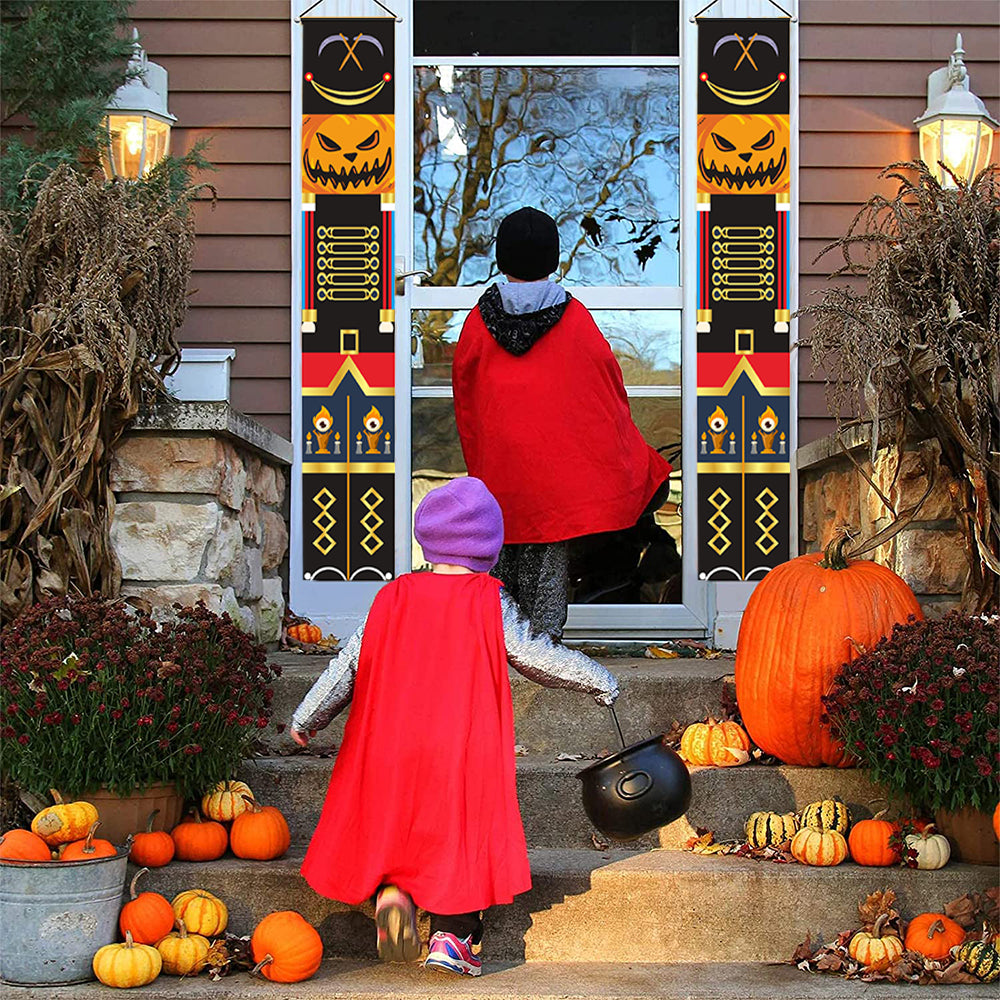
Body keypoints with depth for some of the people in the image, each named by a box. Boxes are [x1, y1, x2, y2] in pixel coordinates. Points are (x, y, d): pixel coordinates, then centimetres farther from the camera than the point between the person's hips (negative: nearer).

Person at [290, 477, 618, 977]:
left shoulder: (392, 598, 3)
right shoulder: (490, 602, -5)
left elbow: (349, 665, 7)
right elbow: (536, 656, -1)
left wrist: (306, 718, 20)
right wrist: (600, 681, 15)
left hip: (387, 748, 3)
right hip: (464, 749, -2)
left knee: (386, 823, 19)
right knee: (465, 832, 10)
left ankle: (389, 890, -6)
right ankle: (451, 937, 1)